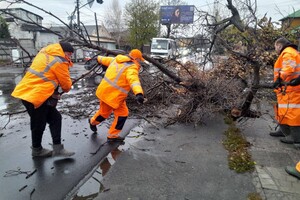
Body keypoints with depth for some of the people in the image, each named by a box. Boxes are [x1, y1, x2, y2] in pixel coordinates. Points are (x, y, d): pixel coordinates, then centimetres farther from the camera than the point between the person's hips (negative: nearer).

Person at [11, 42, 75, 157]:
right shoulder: (60, 62, -15)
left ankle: (57, 148, 12)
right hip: (36, 96, -10)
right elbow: (66, 84, -5)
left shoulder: (44, 52, 12)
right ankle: (37, 150, 28)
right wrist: (66, 89, 17)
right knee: (38, 125, 7)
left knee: (55, 118, 10)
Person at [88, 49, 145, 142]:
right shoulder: (131, 68, -18)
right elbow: (134, 80, -38)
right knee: (122, 114, 8)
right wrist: (139, 93, -55)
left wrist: (99, 58, 51)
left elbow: (106, 60, 28)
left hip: (104, 91, 9)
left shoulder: (116, 59, 9)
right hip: (113, 95, -9)